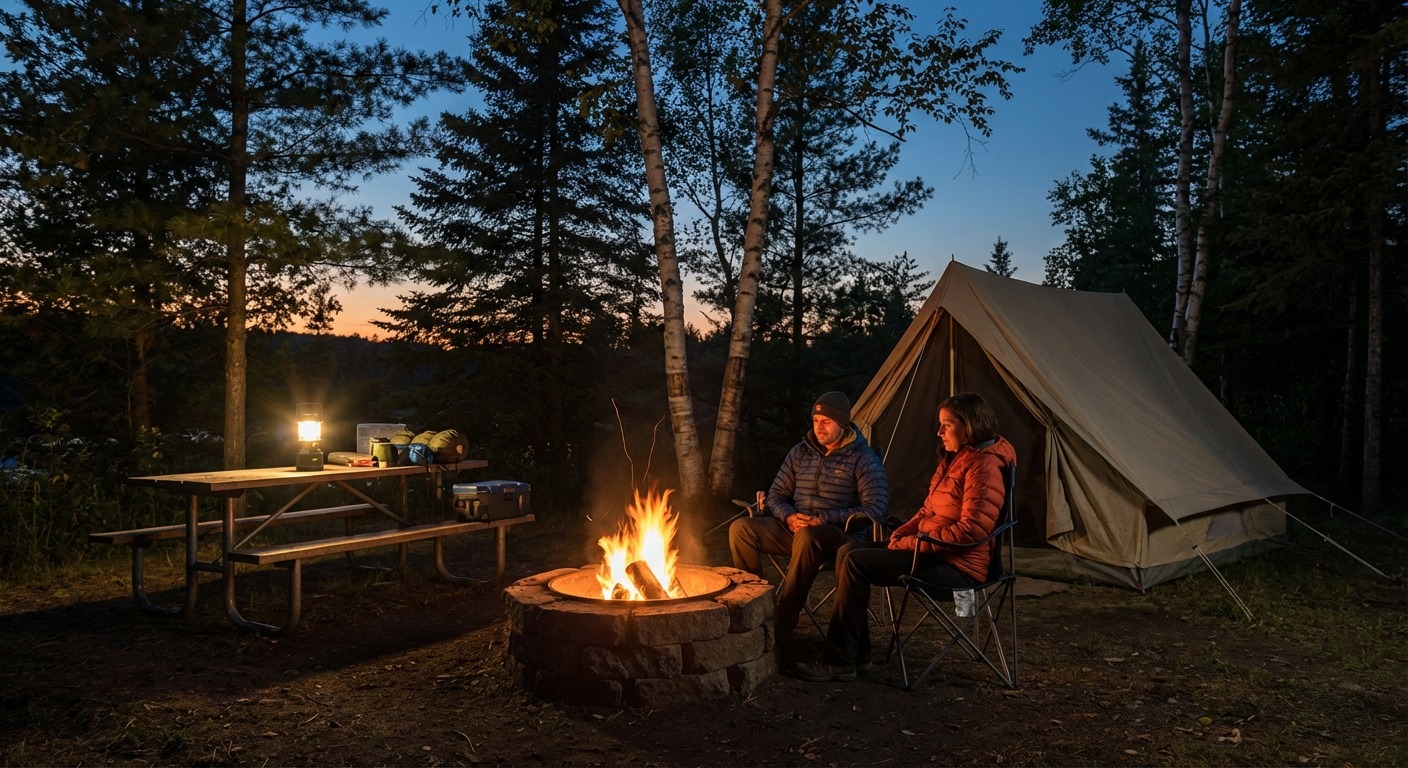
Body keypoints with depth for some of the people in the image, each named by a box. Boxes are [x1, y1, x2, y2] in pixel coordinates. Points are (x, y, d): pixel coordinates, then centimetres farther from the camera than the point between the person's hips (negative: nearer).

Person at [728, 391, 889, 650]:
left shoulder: (863, 458, -3)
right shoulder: (800, 452, 11)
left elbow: (876, 509, -12)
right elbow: (776, 495, 16)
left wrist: (823, 519, -18)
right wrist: (789, 517, -9)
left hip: (841, 535, -5)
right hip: (794, 528, 6)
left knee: (807, 537, -40)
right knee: (741, 528, -16)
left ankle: (781, 628, -33)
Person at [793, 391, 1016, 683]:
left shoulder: (984, 465, -16)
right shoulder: (953, 460, 15)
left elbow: (970, 530, -23)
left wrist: (909, 544, -18)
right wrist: (900, 535, 2)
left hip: (958, 567, -10)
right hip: (932, 552, 10)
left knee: (857, 563, -20)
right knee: (849, 551, 0)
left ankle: (839, 663, -13)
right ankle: (857, 651, 2)